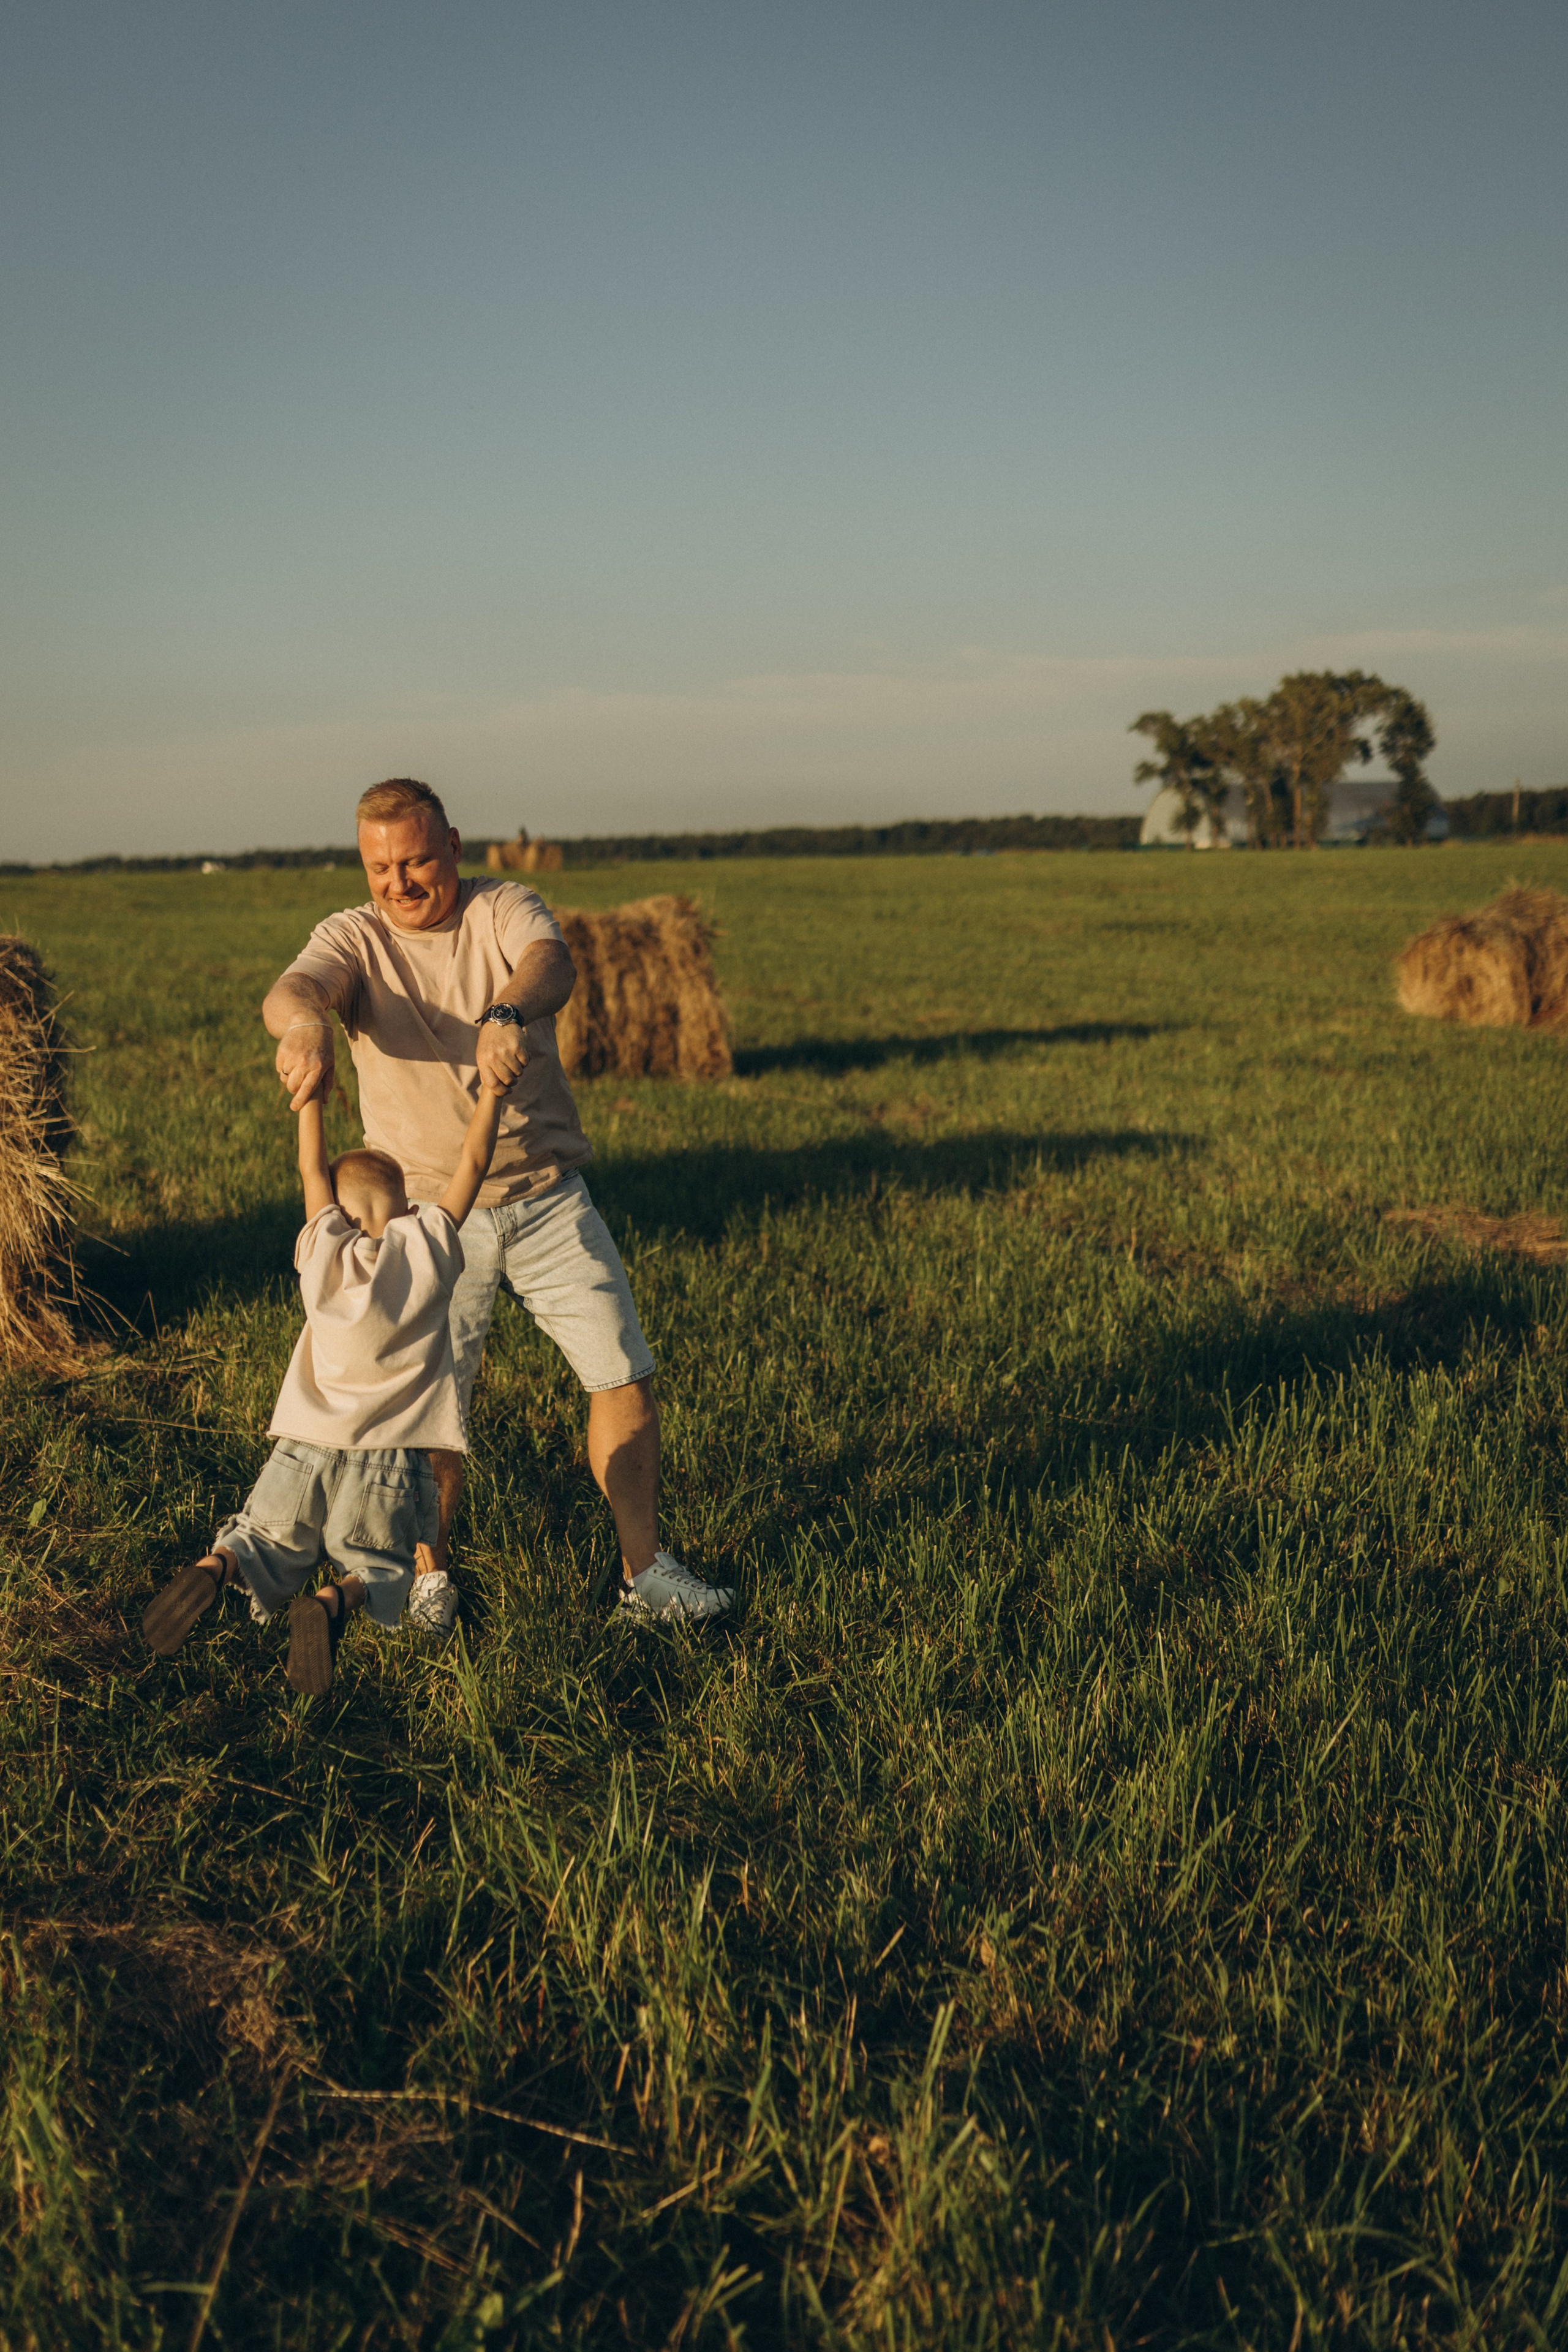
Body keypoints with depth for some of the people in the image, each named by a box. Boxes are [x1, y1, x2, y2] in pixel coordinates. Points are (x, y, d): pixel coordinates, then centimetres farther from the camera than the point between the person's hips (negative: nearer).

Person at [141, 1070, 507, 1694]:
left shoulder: (324, 1255, 3)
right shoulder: (427, 1249, -3)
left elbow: (313, 1172, 15)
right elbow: (472, 1164, 3)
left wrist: (310, 1095, 22)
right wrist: (492, 1091, 10)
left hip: (304, 1450, 2)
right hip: (386, 1462, -2)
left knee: (267, 1542, 19)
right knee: (380, 1567, 14)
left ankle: (216, 1568, -15)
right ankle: (335, 1603, -20)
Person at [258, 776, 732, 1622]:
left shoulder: (505, 908, -2)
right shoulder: (351, 938, -1)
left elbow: (551, 963, -25)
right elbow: (291, 986, -23)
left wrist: (508, 1015, -49)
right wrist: (303, 1019, -49)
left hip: (548, 1198, 1)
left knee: (625, 1373, 1)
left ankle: (646, 1569, 15)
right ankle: (430, 1572, 24)